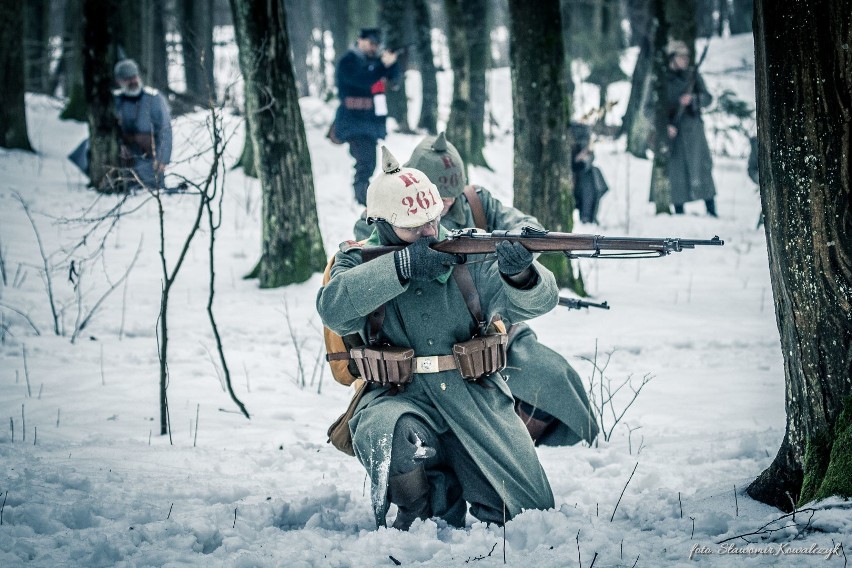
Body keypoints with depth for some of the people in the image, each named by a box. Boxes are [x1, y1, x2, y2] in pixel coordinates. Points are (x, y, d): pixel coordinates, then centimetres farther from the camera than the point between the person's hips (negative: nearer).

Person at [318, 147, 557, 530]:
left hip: (476, 399, 2)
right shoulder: (360, 260, 1)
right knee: (393, 434, -39)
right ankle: (419, 523, -8)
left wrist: (519, 274, -30)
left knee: (525, 514, -6)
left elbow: (539, 301, -6)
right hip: (401, 397, -2)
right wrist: (399, 267, -28)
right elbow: (334, 308, -21)